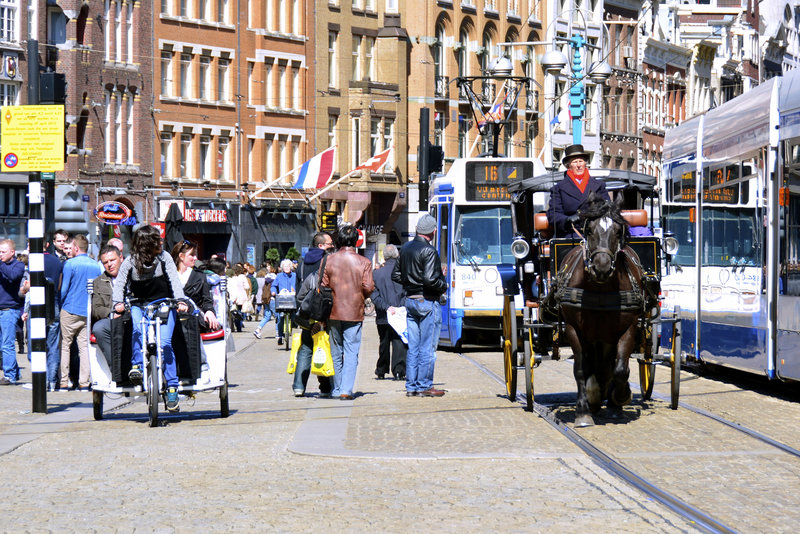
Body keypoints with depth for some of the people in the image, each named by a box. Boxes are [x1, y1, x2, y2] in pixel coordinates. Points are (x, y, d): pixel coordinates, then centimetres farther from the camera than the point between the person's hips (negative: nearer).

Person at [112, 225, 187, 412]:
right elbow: (120, 282, -1)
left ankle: (172, 387, -11)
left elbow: (174, 280, -8)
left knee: (164, 342, -17)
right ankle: (137, 365, -18)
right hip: (139, 305, 0)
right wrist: (119, 302, -19)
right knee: (139, 330, -35)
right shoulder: (130, 262, -6)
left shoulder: (164, 257, -5)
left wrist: (180, 301, -22)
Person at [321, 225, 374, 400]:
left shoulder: (329, 260, -2)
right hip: (354, 313, -2)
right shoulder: (364, 262, -5)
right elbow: (368, 288, -8)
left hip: (333, 313, 2)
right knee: (351, 353, 0)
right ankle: (346, 390, -12)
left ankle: (336, 389, 18)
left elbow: (323, 286, -2)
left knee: (336, 353, 13)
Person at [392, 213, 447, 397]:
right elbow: (430, 279, -24)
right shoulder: (429, 251, -16)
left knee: (412, 346, 11)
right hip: (428, 302, -7)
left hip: (410, 300, 8)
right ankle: (424, 386, 1)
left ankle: (411, 386, 13)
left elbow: (396, 275, 14)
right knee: (427, 347, -1)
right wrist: (443, 286, -7)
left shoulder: (405, 248, 9)